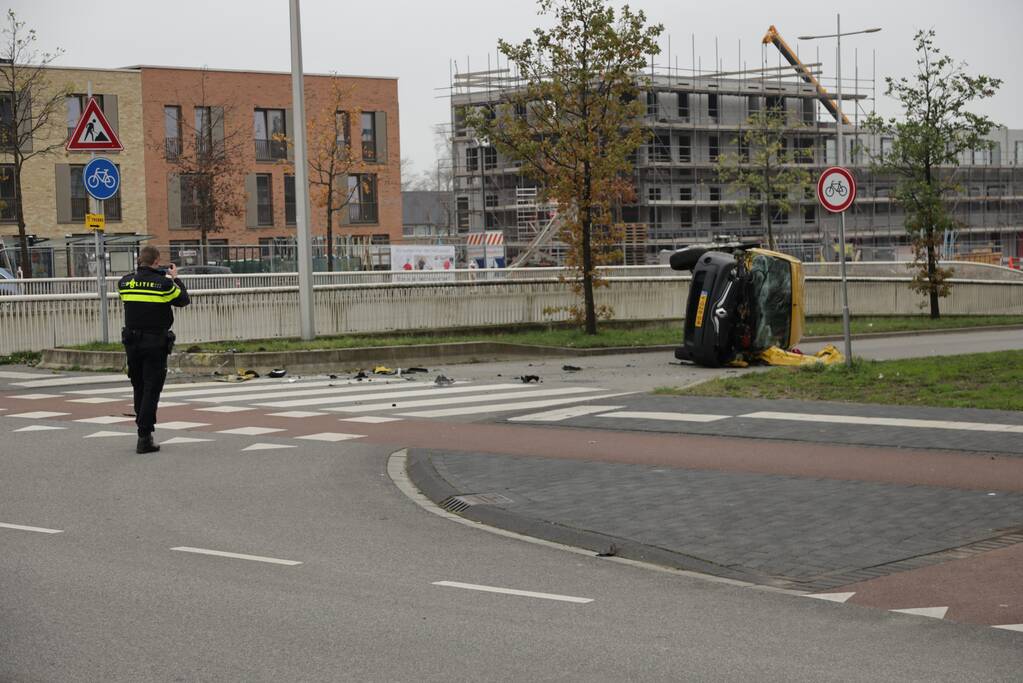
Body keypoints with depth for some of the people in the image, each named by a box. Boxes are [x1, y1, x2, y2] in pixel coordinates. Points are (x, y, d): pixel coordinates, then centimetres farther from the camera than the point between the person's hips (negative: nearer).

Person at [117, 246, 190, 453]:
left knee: (139, 388, 17)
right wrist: (174, 278, 14)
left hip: (132, 343, 4)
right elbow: (183, 300, 1)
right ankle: (144, 438, -6)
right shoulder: (164, 284, -12)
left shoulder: (125, 282, 0)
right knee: (151, 390, -2)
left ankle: (144, 429, 26)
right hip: (156, 343, -4)